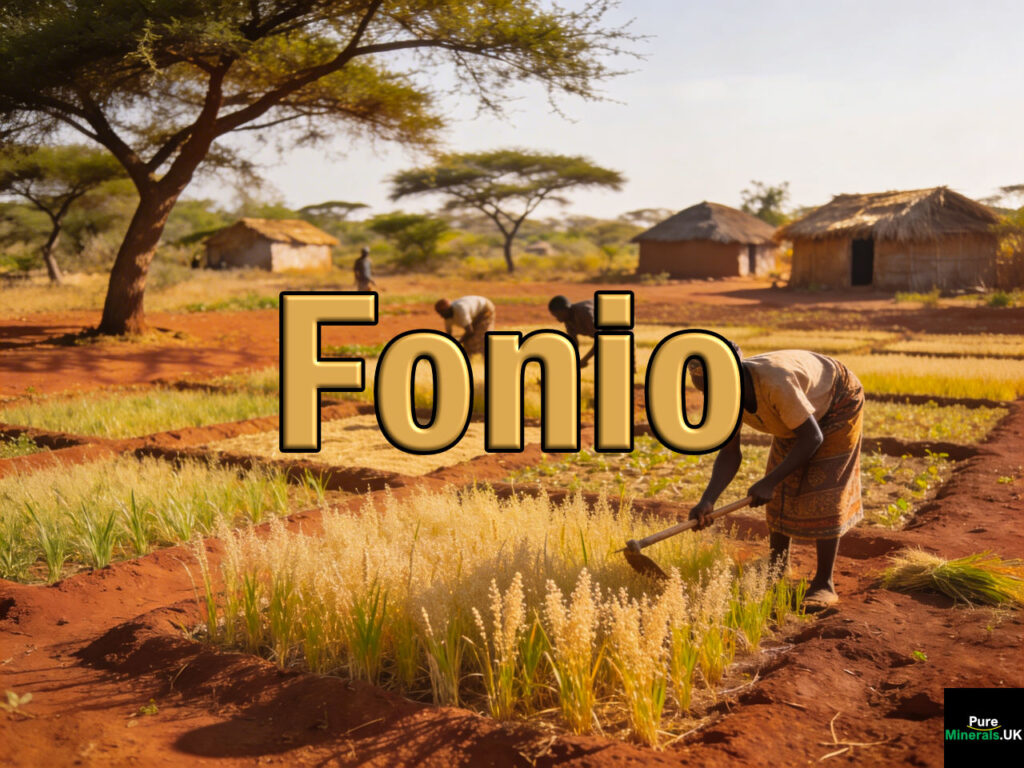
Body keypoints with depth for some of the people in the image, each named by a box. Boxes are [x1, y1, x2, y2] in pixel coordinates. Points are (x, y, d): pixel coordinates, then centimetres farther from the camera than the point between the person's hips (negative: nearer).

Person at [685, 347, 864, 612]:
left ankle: (824, 584, -7)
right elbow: (729, 454, -16)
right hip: (798, 413, 7)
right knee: (781, 491, 5)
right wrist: (707, 500, -30)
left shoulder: (775, 383, -43)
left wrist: (770, 482, -36)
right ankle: (777, 574, 16)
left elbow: (812, 437, -35)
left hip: (838, 404, -7)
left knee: (821, 491, -13)